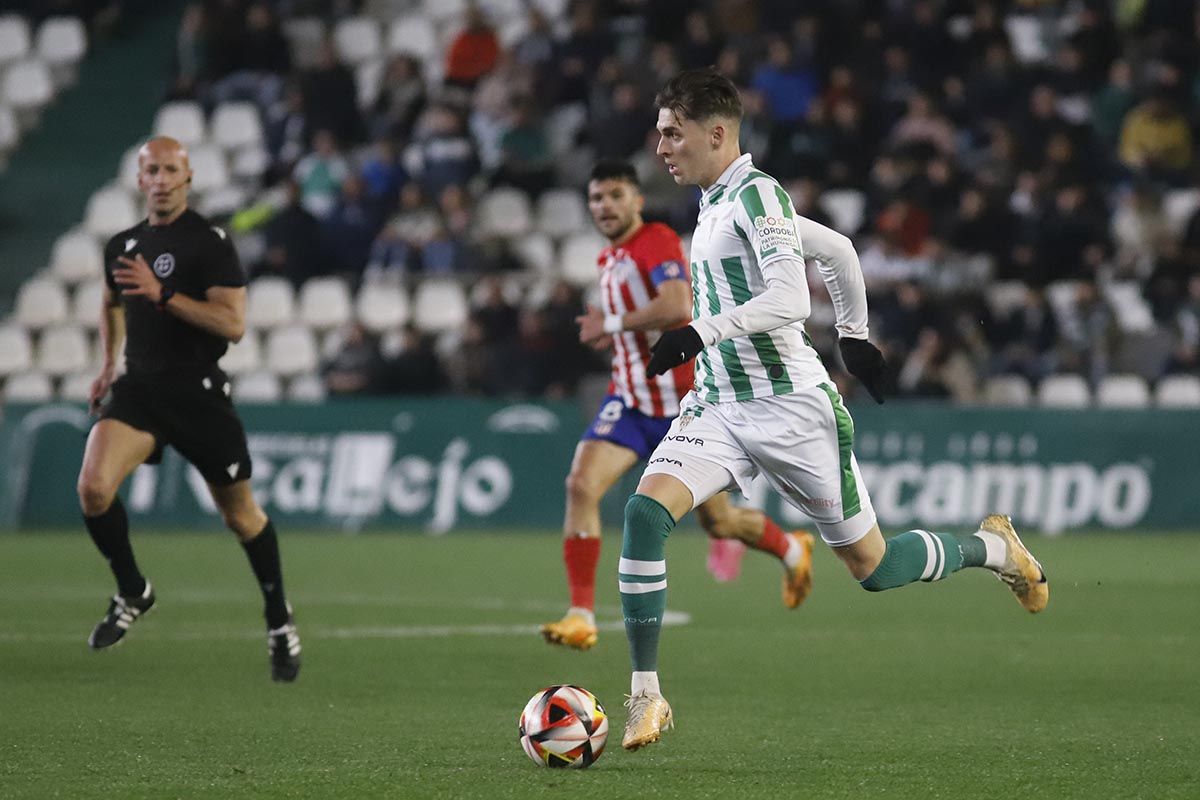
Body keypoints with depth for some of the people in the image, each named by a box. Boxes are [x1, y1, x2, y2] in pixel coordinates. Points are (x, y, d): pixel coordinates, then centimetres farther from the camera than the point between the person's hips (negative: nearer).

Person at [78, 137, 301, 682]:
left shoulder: (209, 243, -8)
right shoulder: (122, 246, 10)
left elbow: (233, 323, -18)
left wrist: (161, 294, -24)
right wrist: (109, 364, 25)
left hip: (198, 392, -4)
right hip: (138, 389, 4)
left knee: (241, 515, 7)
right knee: (93, 487, -20)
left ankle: (279, 622, 27)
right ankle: (132, 594, 3)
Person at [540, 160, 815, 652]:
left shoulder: (657, 242, -14)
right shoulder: (609, 259, 12)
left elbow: (677, 306, -31)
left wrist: (611, 325, -22)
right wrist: (613, 334, 7)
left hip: (682, 405, -6)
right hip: (630, 402, 6)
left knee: (719, 522, 7)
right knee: (581, 486, -18)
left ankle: (792, 551, 40)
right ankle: (582, 617, -18)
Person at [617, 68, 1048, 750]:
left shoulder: (756, 193, -13)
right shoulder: (715, 202, 13)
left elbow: (789, 299, -26)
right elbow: (838, 248, 24)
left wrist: (702, 333, -31)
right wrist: (855, 331, 31)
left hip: (791, 408, -7)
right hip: (718, 405, 7)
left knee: (872, 567, 5)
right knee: (646, 508, -19)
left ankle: (993, 547, 34)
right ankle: (646, 696, -17)